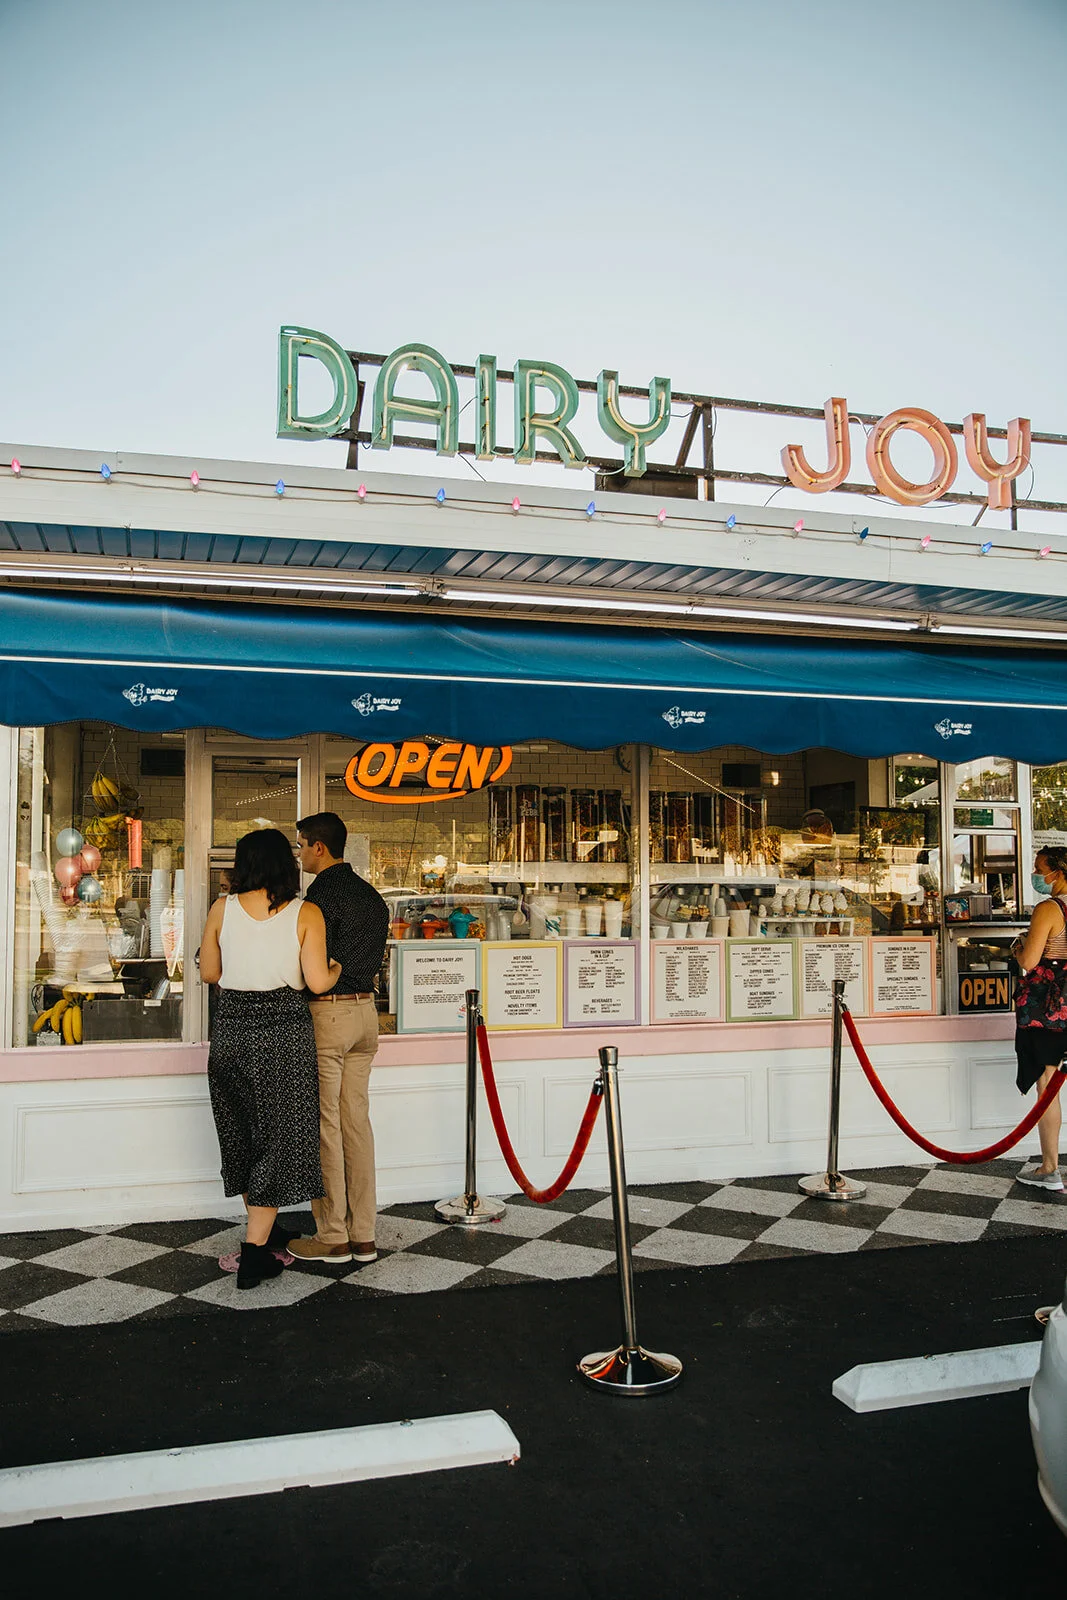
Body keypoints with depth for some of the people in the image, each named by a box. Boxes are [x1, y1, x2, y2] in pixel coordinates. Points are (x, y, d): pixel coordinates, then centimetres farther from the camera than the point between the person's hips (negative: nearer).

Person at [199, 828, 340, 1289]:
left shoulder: (222, 909, 1)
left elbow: (209, 973, 8)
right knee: (279, 1135, 5)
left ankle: (264, 1230, 35)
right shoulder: (306, 914, -6)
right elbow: (317, 982, -11)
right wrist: (337, 967, 10)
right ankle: (254, 1252, 2)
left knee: (242, 1132, 19)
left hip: (232, 1027, 3)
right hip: (285, 1030, -3)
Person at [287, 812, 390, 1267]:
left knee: (325, 1126, 1)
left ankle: (332, 1239, 8)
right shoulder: (371, 895, 12)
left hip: (327, 1012, -8)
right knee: (357, 1122, 10)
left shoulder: (323, 892, -13)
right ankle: (363, 1237, 15)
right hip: (365, 1009, 8)